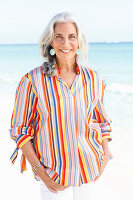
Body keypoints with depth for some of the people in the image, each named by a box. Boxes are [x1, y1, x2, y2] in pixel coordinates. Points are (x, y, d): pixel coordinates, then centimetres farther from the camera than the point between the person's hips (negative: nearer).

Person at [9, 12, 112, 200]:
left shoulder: (93, 79, 1)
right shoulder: (32, 80, -10)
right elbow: (19, 129, -6)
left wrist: (105, 155, 5)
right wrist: (40, 171, -10)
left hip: (88, 170, 3)